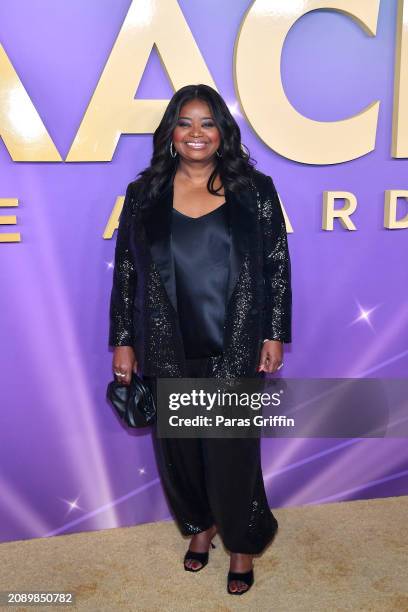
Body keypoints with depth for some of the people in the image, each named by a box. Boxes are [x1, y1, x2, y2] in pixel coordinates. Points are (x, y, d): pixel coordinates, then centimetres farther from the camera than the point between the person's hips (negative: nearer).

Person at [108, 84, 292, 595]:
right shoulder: (143, 194, 3)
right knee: (178, 446, 15)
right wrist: (123, 341, 4)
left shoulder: (254, 189, 0)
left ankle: (242, 542, 32)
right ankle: (200, 524, 42)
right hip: (167, 353, 2)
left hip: (236, 351, -2)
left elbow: (277, 266, 2)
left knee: (232, 450, 6)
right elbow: (125, 272, 5)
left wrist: (275, 334, -1)